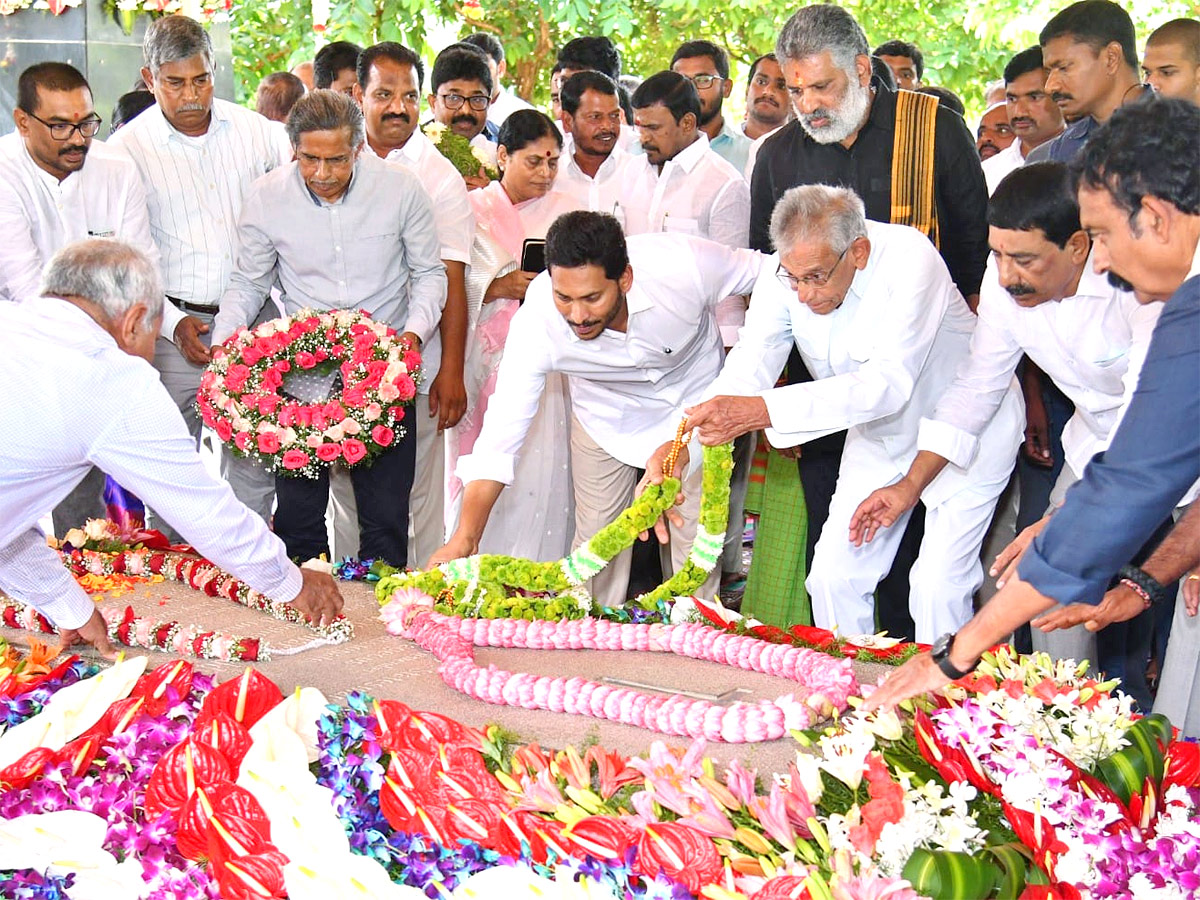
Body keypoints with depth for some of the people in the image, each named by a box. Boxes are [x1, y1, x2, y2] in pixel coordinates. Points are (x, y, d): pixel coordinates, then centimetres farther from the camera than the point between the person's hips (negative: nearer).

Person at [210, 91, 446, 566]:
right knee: (297, 514, 6)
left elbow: (429, 273, 5)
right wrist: (222, 346, -8)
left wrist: (415, 331, -12)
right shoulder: (265, 196, -4)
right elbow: (247, 284, 8)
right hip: (300, 376, 1)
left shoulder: (400, 187, -7)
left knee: (386, 517, 5)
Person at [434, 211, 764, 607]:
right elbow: (502, 432, -31)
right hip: (606, 414, 0)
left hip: (693, 400, 0)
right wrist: (464, 538, -40)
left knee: (695, 540, -3)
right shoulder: (537, 321, -34)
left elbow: (769, 273, -15)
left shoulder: (683, 264, -36)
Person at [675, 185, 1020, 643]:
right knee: (833, 575, 2)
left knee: (938, 585, -13)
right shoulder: (786, 271, -16)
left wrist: (763, 411, -50)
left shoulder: (910, 259, -33)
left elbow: (888, 383, -41)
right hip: (880, 435, 5)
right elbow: (750, 363, -21)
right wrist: (683, 438, -41)